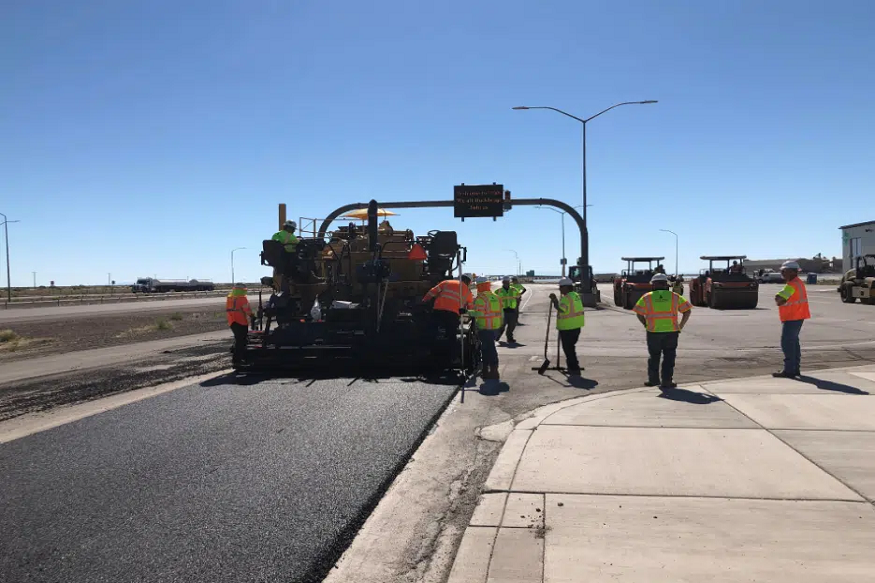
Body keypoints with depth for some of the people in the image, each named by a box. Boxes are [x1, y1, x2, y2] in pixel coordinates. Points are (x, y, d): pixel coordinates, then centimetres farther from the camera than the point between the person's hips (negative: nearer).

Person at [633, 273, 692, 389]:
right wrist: (681, 326, 8)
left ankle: (653, 379, 21)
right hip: (671, 331, 0)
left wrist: (646, 325, 10)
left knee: (654, 356, 14)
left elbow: (639, 314, 0)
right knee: (669, 357, 9)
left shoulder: (647, 297, 3)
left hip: (653, 332, 0)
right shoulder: (674, 296, 7)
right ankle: (666, 381, 7)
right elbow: (687, 311, 5)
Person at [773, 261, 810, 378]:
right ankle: (795, 369, 21)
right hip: (798, 317, 11)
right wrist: (780, 299, 0)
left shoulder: (791, 285, -19)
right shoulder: (798, 282, 15)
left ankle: (789, 370, -8)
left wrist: (778, 299, -4)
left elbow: (779, 300, -23)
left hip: (791, 318, -10)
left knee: (787, 343, -8)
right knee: (793, 342, 15)